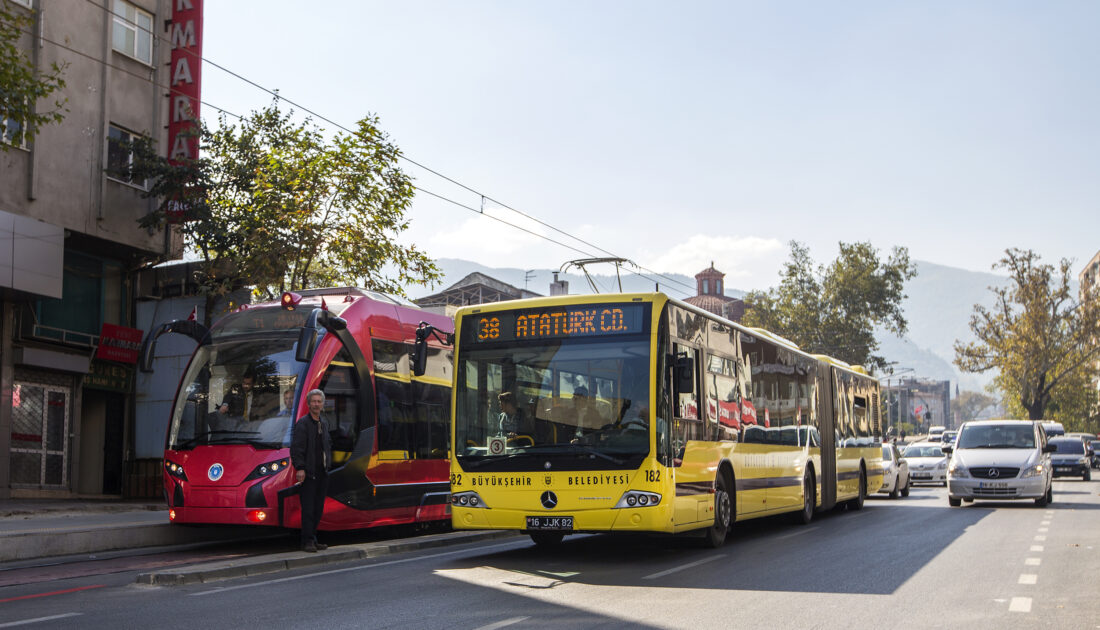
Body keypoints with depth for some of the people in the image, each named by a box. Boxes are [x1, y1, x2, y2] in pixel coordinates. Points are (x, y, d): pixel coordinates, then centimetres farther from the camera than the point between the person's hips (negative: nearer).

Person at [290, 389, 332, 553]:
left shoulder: (324, 424, 17)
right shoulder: (302, 423, -6)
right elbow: (296, 448, -13)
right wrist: (300, 468, -20)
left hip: (322, 473, 7)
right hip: (308, 473, -7)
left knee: (318, 508, 8)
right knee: (308, 508, -6)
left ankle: (313, 540, 15)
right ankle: (308, 541, -3)